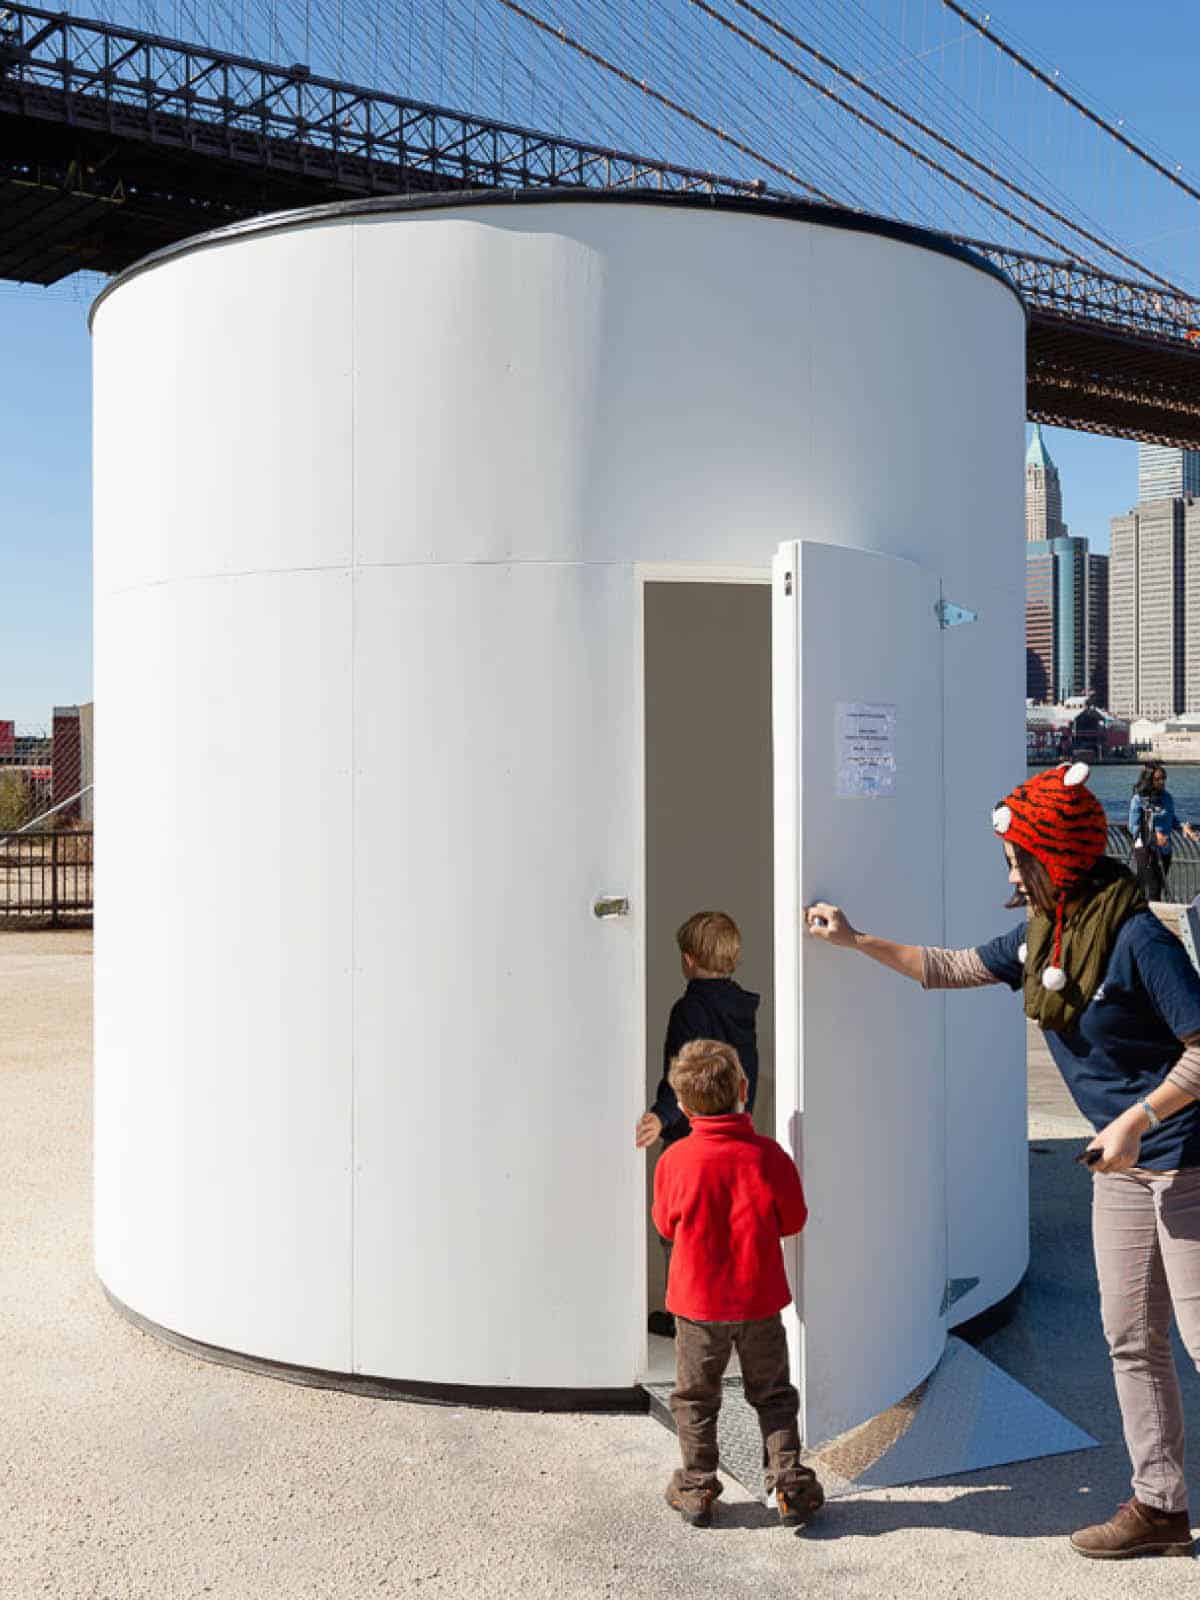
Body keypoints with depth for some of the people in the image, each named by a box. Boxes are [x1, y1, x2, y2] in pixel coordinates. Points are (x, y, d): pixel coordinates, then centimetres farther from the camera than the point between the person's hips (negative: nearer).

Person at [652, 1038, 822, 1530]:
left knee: (695, 1398, 17)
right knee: (773, 1396, 18)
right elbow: (793, 1219, -3)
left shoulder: (675, 1160, -14)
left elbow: (665, 1224, 1)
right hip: (759, 1299, 0)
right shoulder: (769, 1155, -15)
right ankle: (790, 1485, 18)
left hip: (698, 1300, 0)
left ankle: (696, 1489, 24)